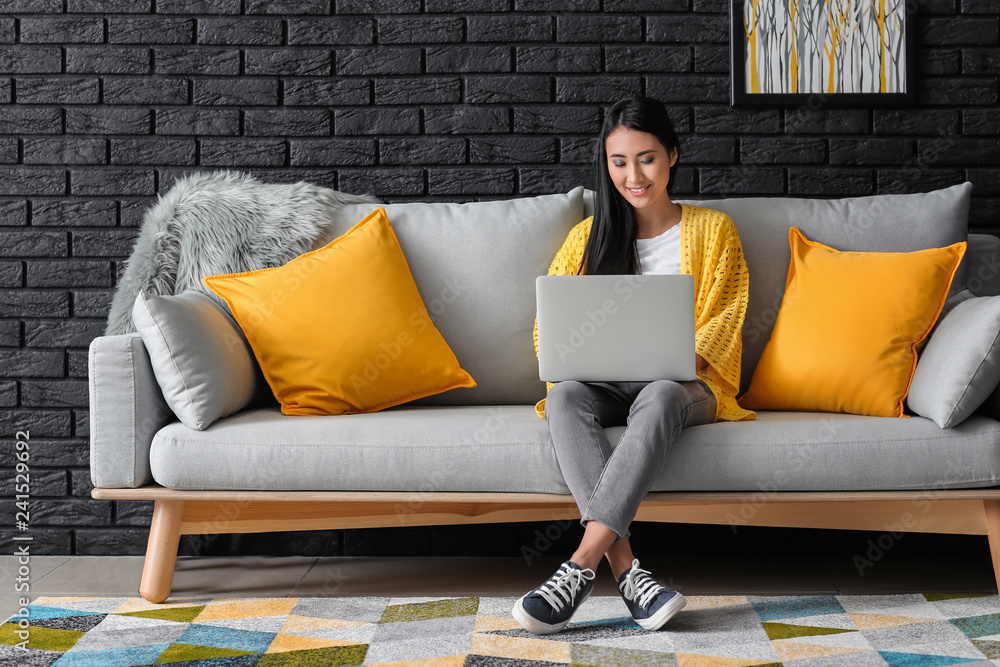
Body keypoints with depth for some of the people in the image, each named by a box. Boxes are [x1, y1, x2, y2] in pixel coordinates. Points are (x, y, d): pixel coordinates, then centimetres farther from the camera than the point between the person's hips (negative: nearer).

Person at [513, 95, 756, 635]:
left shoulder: (713, 231, 11)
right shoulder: (589, 236, 16)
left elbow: (723, 322, 3)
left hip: (687, 386, -2)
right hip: (605, 386, 2)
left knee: (658, 395, -39)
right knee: (564, 395, -35)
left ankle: (581, 566, -49)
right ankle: (627, 572, -47)